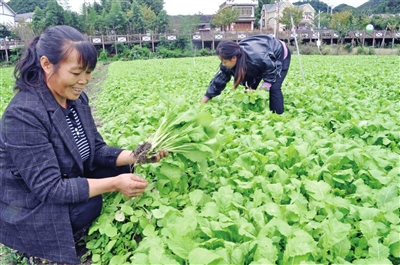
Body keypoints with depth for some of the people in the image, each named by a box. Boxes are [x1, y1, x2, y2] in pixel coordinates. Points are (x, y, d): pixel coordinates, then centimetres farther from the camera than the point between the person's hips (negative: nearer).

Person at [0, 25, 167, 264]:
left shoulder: (77, 98, -4)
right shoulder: (23, 115, -29)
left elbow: (96, 151, 0)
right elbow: (49, 189, -28)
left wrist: (136, 156, -16)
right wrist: (113, 184, -32)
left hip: (71, 182, 8)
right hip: (33, 214, -7)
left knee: (125, 167, -5)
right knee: (93, 205, -29)